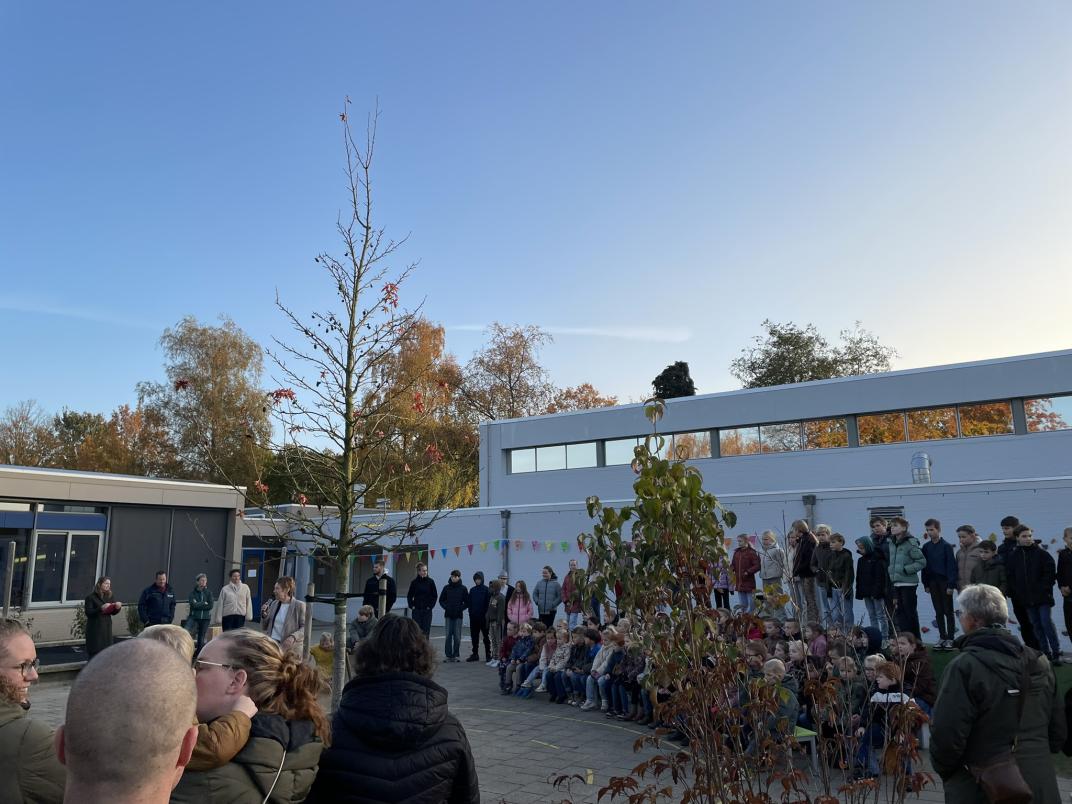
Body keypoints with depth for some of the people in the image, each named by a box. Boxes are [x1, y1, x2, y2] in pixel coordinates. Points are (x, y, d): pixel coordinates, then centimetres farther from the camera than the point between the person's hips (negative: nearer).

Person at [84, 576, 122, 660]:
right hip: (95, 628, -5)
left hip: (107, 627, 5)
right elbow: (88, 612, -12)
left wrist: (117, 607, -5)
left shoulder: (109, 597, 10)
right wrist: (101, 608, -23)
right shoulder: (91, 597, -4)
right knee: (95, 652, -3)